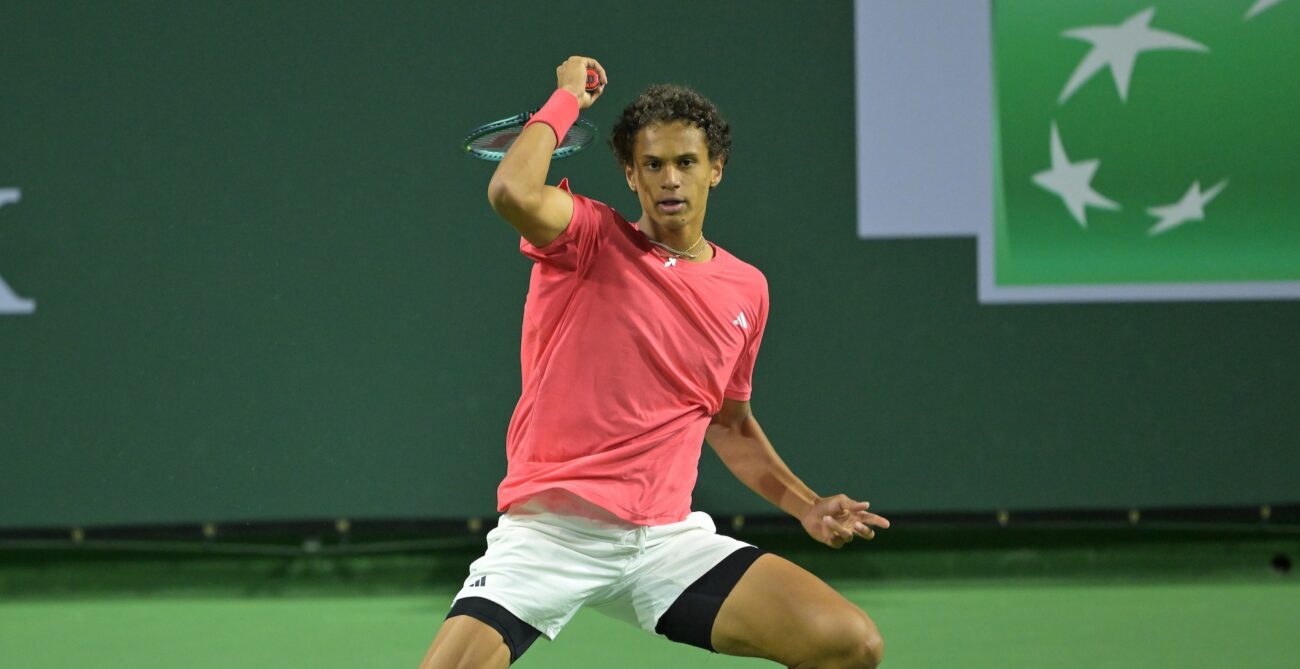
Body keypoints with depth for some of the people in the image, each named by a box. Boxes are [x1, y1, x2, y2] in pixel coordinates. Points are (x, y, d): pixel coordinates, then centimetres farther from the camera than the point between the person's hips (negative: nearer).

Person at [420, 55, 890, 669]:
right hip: (551, 530, -4)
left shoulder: (745, 290, 12)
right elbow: (513, 192, -26)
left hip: (668, 540, 4)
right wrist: (567, 97, -10)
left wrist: (805, 507, 16)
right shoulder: (590, 239, -2)